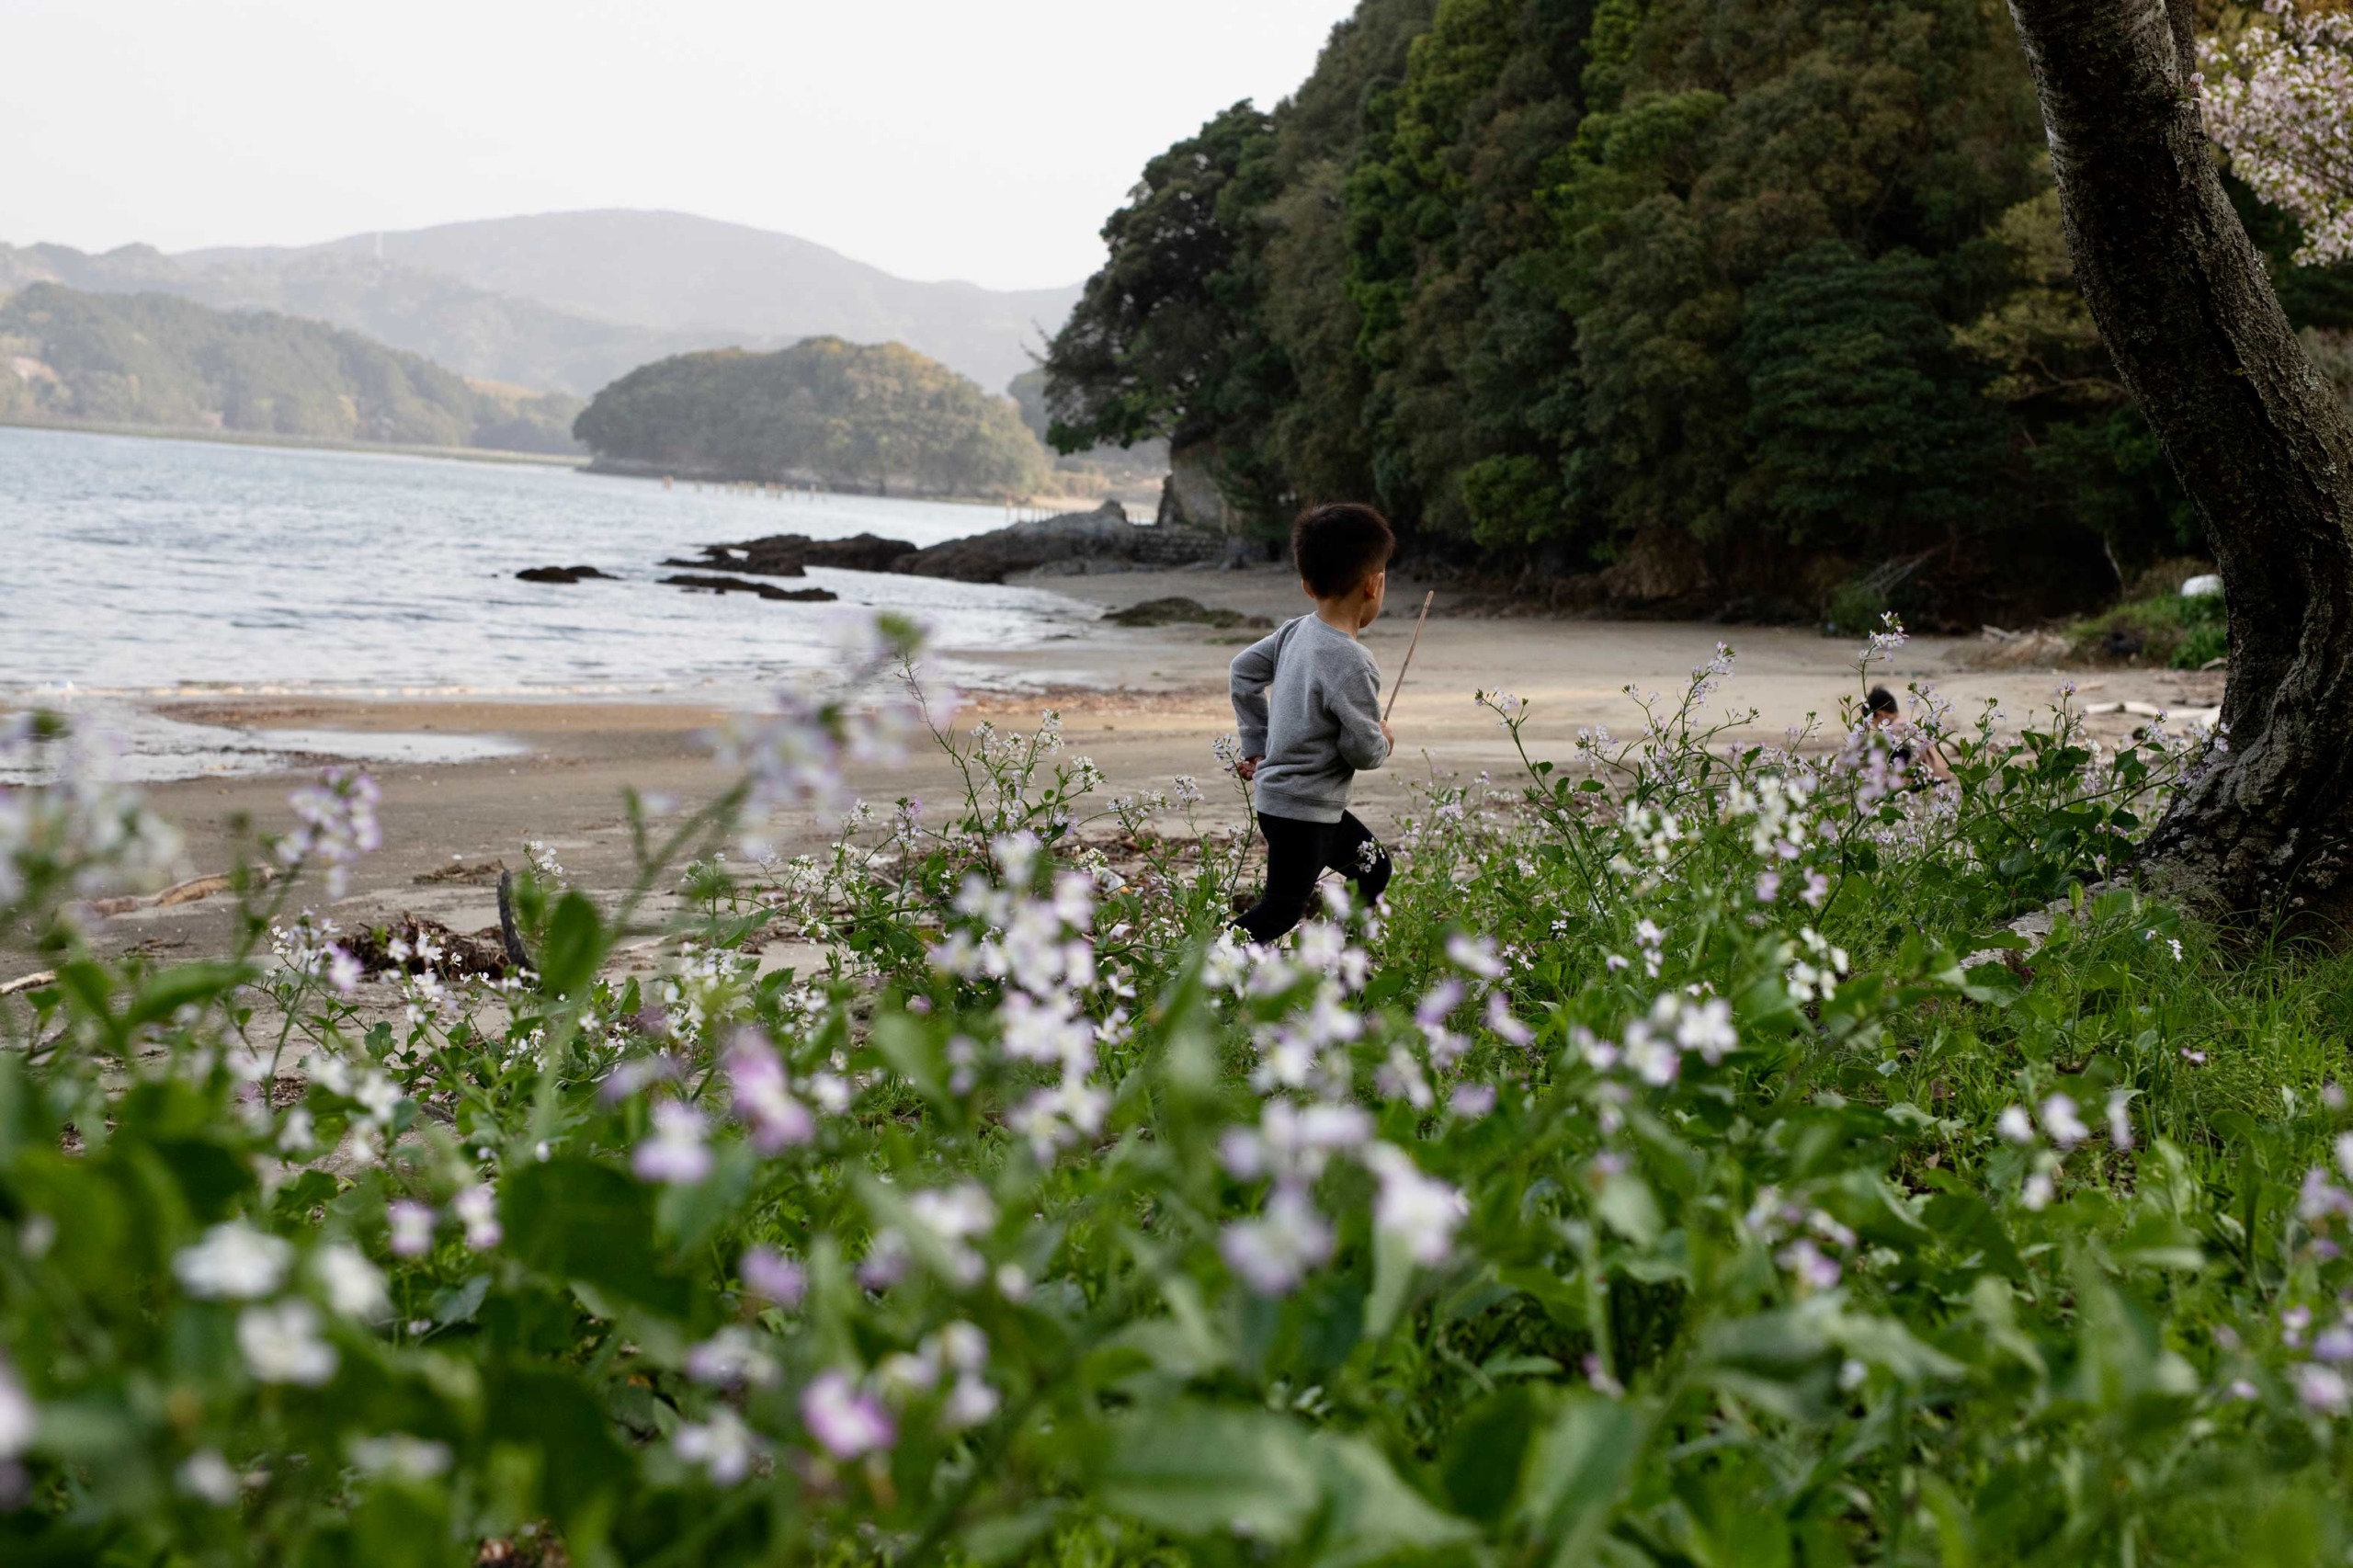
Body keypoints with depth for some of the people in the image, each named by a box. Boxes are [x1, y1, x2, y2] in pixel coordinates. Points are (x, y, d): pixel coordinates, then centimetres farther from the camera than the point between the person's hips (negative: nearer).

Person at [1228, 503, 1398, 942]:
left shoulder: (1295, 632, 0)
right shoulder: (1351, 663, -25)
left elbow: (1244, 669, 13)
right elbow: (1363, 750, -22)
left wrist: (1257, 744, 17)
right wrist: (1383, 741, 1)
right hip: (1302, 811, -10)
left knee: (1375, 866, 21)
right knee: (1282, 910, -3)